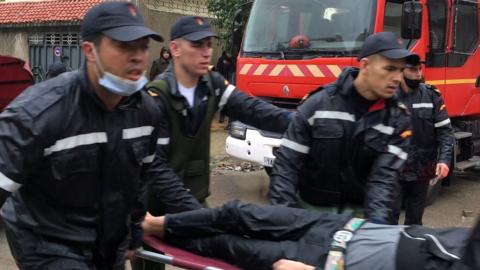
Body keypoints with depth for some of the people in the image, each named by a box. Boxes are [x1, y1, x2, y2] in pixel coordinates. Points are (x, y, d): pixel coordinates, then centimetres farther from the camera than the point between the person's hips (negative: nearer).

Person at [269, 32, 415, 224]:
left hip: (358, 213, 1)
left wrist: (377, 221, -32)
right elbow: (287, 164, -10)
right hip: (311, 210, -1)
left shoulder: (397, 119, -5)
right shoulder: (319, 104, -10)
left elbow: (384, 176, -15)